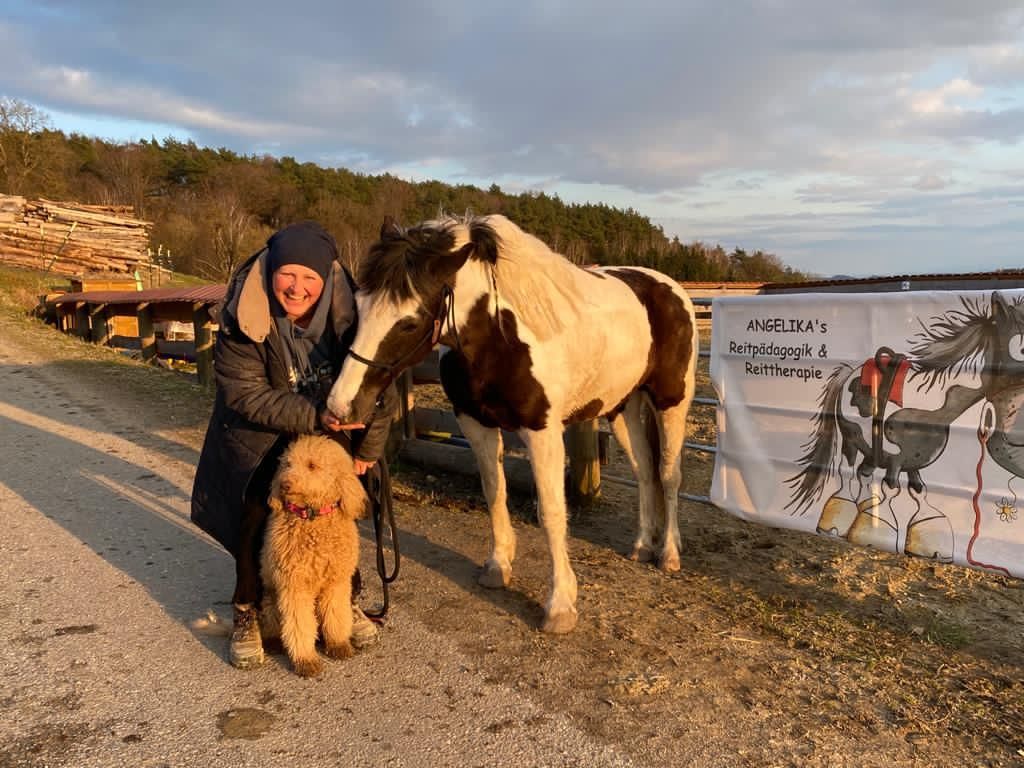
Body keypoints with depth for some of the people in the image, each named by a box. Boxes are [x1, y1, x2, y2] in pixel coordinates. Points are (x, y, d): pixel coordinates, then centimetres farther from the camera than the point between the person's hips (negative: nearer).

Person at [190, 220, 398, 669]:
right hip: (262, 435, -1)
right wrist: (314, 415, -36)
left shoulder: (349, 312, -24)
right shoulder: (243, 319, -27)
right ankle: (247, 613, 16)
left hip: (332, 430, 2)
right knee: (256, 516, -6)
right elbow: (246, 395, -25)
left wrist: (368, 449, -8)